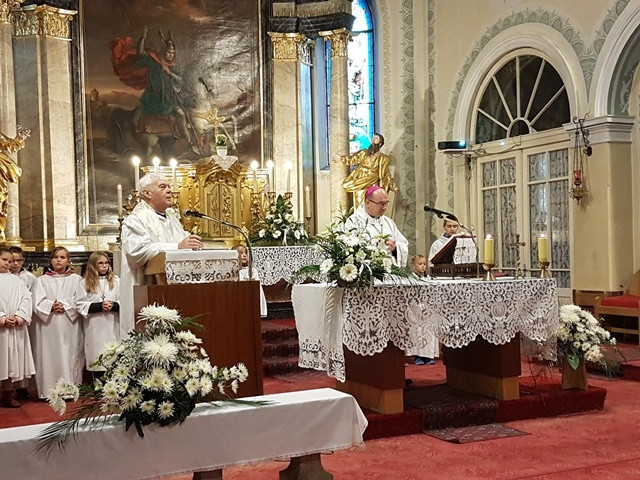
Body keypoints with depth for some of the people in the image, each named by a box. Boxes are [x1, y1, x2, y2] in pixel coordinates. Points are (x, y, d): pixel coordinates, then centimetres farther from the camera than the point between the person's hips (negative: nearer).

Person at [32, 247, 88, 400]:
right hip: (48, 326, 1)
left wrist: (66, 306, -11)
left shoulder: (76, 279, 10)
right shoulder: (42, 280, 11)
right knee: (49, 357, -3)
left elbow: (82, 301, 1)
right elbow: (38, 303, 1)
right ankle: (49, 391, 2)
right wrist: (51, 306, -15)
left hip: (69, 326, 0)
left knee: (69, 357, -2)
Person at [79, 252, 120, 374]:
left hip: (112, 326, 1)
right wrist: (100, 306, -14)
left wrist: (114, 305, -14)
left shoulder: (116, 281, 9)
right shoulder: (86, 283, 4)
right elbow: (82, 306, -3)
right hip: (94, 328, -1)